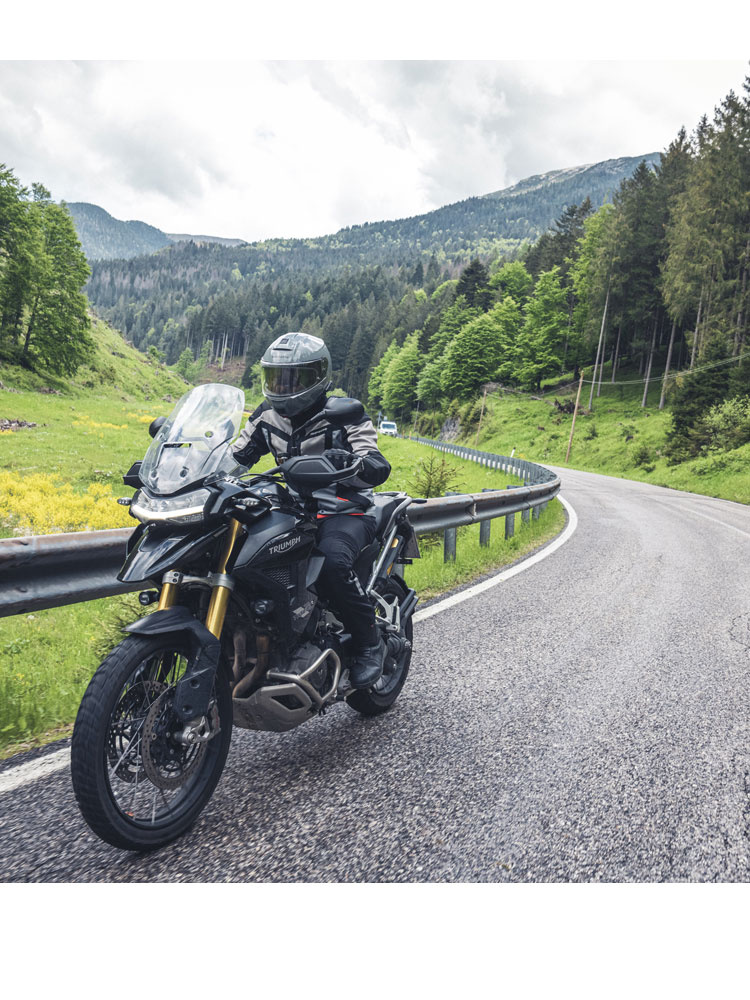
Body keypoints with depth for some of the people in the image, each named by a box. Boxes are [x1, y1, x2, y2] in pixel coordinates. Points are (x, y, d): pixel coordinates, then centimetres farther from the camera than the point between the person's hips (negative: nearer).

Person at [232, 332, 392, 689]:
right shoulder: (267, 417, 11)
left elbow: (378, 469, -19)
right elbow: (234, 458, 14)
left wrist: (349, 460, -42)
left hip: (345, 514, -5)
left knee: (332, 561, -37)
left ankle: (370, 642, -13)